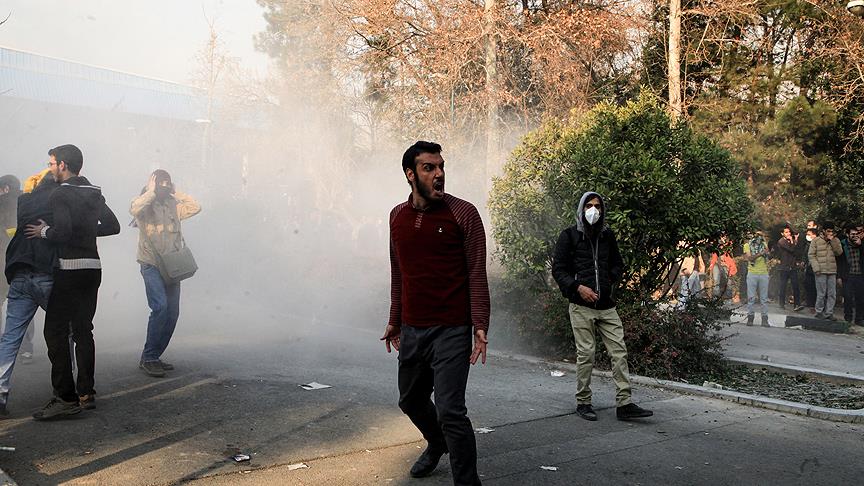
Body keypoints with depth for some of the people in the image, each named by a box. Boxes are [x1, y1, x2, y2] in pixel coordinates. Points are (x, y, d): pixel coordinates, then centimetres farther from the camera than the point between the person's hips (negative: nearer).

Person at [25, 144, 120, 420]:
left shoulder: (60, 195, -10)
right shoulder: (93, 194, 13)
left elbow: (62, 232, -21)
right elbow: (113, 226, 14)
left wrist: (44, 231, -3)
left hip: (69, 269, -8)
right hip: (93, 267, 8)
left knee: (56, 332, -3)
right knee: (83, 330, 12)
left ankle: (66, 398, -6)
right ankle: (86, 393, 15)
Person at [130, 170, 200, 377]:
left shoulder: (173, 206, 14)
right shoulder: (145, 206, -4)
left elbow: (196, 207, 13)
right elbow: (134, 209, -26)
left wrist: (176, 193, 9)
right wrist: (151, 192, -17)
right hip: (151, 265, -7)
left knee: (173, 312, 5)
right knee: (160, 307, -21)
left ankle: (154, 357, 15)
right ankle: (148, 358, -12)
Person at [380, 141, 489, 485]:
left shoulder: (463, 213, -7)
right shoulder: (398, 216, 7)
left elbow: (477, 275, -8)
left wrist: (480, 327, -15)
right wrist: (395, 321, 18)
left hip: (451, 331, -6)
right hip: (411, 330, 6)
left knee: (450, 411, -10)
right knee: (411, 401, 21)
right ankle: (436, 444, 50)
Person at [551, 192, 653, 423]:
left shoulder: (607, 235, 13)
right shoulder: (569, 236, 0)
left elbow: (617, 263, 24)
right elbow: (558, 269, -2)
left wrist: (612, 281, 5)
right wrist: (578, 287, -15)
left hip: (607, 306, 4)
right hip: (581, 306, -4)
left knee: (619, 351, -1)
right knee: (586, 354, 0)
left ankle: (624, 404, 4)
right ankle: (583, 402, 14)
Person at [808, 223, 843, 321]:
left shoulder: (836, 240, 10)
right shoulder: (816, 241, 0)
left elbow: (839, 252, -3)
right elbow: (811, 255, -3)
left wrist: (832, 241, -10)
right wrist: (816, 268, -10)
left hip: (832, 271, 4)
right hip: (821, 271, -4)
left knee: (832, 294, 4)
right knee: (821, 293, -2)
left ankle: (829, 313, 11)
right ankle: (819, 312, 8)